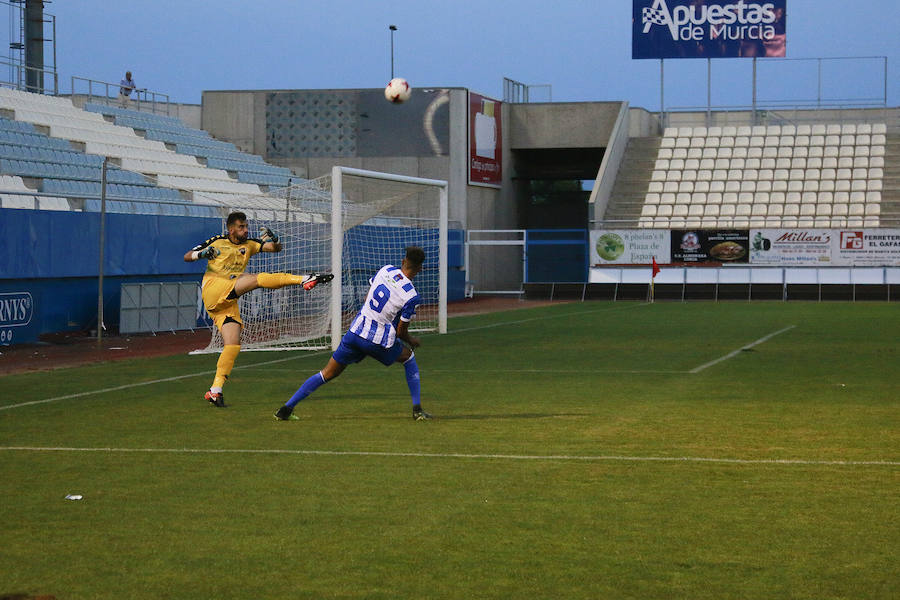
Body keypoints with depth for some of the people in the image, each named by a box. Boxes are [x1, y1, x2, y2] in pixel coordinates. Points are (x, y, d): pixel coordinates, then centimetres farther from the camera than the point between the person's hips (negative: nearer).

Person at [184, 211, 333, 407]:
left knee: (233, 345, -7)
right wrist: (201, 254, -15)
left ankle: (215, 390, -6)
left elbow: (276, 248, 12)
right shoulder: (217, 242, 7)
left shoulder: (249, 244, 20)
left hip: (229, 301, 6)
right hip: (213, 289, -6)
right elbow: (187, 257, 7)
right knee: (258, 278, -22)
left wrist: (273, 239, -11)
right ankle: (305, 279, -32)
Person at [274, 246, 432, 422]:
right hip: (380, 343, -4)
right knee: (409, 357, 25)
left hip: (356, 332, 4)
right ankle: (417, 409, 21)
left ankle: (286, 408, 7)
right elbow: (401, 332, -4)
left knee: (327, 374, 12)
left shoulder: (385, 269, 3)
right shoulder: (412, 297, -11)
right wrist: (412, 341, 17)